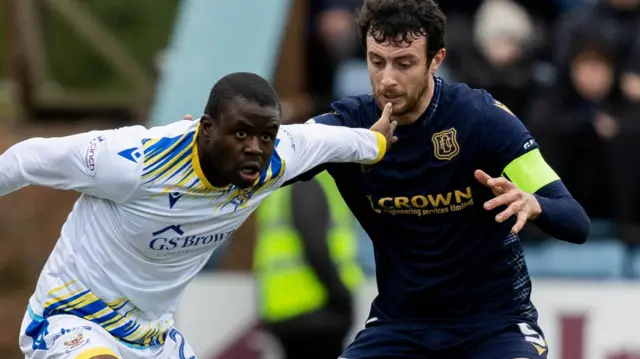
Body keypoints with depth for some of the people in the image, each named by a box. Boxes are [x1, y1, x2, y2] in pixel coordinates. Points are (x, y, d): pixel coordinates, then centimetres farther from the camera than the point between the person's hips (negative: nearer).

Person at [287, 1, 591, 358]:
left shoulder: (480, 116, -16)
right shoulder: (348, 124, -9)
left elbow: (576, 223, -19)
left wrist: (531, 204, -41)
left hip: (493, 318, -3)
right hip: (399, 320, 3)